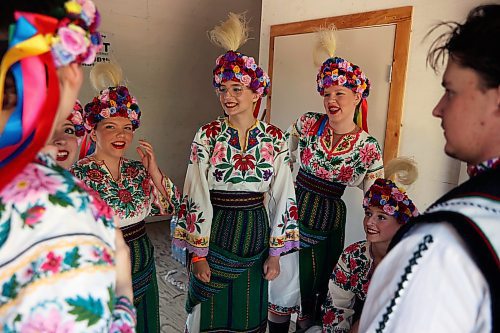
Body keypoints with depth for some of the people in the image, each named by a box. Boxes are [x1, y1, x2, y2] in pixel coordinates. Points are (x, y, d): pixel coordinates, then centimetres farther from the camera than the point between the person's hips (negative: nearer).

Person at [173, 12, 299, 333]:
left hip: (256, 234, 2)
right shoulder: (207, 136, -8)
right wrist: (199, 253, -8)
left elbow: (282, 197, -1)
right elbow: (197, 198, -8)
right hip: (215, 233, -1)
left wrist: (275, 252, 0)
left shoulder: (275, 138, -3)